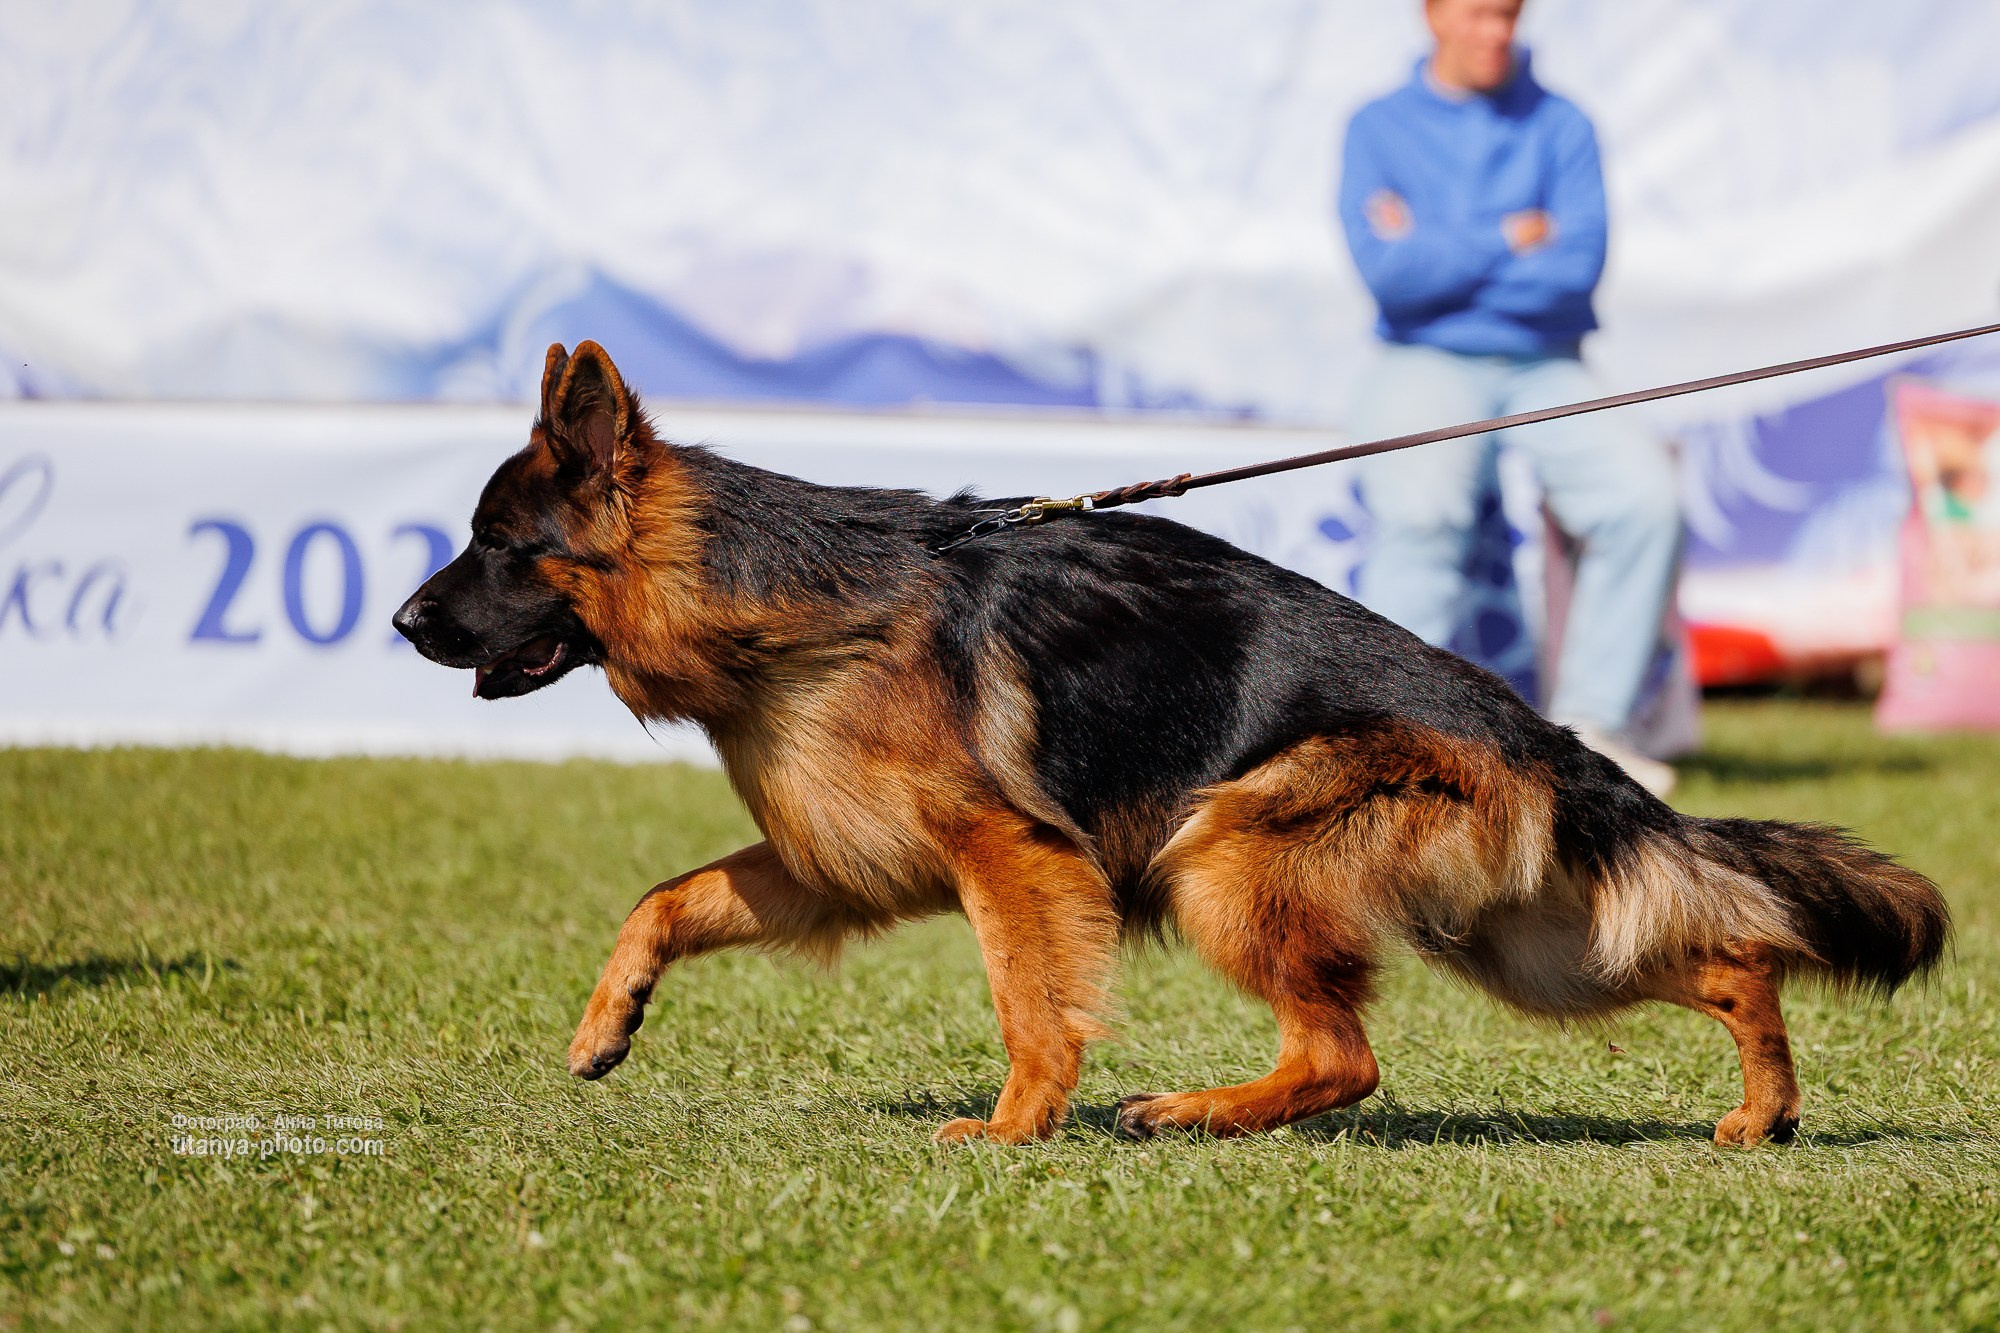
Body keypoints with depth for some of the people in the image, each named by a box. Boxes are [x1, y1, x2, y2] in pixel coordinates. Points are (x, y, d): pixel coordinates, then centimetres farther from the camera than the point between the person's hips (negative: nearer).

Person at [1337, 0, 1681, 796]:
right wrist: (1507, 240, -4)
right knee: (1422, 506, -34)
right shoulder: (1379, 128, 5)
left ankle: (1589, 722, -19)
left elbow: (1578, 268, -6)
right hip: (1426, 365, -2)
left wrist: (1440, 258, -8)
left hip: (1544, 371, 2)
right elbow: (1387, 271, -9)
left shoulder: (1559, 126, 9)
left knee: (1645, 491, -25)